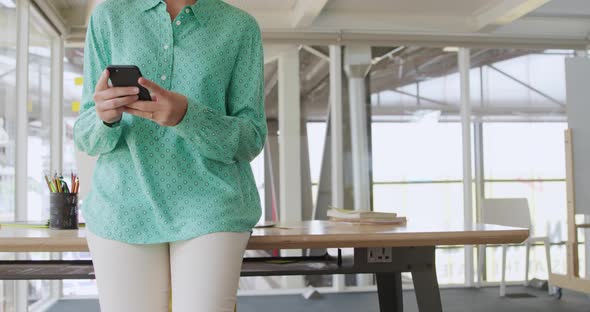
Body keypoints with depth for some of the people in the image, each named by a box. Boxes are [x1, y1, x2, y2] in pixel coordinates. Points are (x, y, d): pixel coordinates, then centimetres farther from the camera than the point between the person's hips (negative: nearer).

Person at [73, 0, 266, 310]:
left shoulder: (241, 27, 2)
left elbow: (249, 141, -2)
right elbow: (88, 137, 5)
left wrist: (185, 115, -22)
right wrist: (104, 116, -19)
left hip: (211, 211, -1)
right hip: (124, 207, 2)